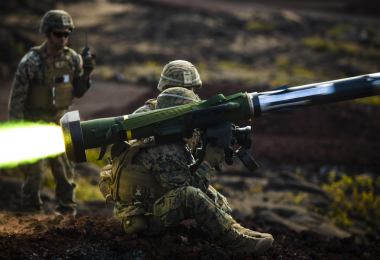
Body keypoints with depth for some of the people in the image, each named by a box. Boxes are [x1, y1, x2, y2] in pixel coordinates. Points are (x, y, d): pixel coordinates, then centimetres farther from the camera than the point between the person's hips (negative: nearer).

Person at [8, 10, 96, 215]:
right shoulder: (31, 61, -16)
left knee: (65, 168, 7)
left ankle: (67, 212, 19)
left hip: (59, 121, 5)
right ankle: (32, 213, 9)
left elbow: (78, 93, 9)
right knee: (34, 169, -4)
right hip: (35, 121, -5)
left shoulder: (72, 58, -1)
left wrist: (85, 74, -9)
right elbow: (16, 98, -13)